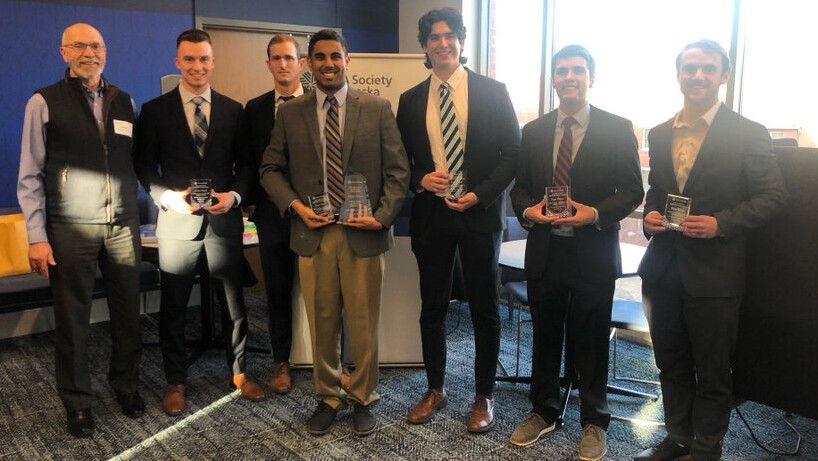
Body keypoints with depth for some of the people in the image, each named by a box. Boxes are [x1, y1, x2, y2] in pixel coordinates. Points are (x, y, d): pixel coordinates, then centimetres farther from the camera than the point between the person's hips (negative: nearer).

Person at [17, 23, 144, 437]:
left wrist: (134, 211, 6)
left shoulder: (124, 102, 9)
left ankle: (126, 385, 30)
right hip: (71, 229, -3)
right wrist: (37, 236, -8)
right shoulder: (44, 103, -1)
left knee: (128, 313, 10)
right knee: (72, 320, 6)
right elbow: (30, 175, -3)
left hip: (123, 225, 3)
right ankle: (77, 403, 23)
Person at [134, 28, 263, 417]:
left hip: (224, 221, 1)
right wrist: (168, 197, -15)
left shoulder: (233, 111, 7)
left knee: (234, 304, 10)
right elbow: (145, 167, 2)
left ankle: (238, 372, 29)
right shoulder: (155, 111, 2)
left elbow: (245, 165, 8)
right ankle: (175, 381, 27)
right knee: (173, 309, 10)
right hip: (177, 221, -1)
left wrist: (233, 195, -10)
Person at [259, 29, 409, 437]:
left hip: (363, 234, -1)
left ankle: (363, 398, 26)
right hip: (312, 233, 2)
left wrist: (382, 216, -10)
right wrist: (295, 206, -5)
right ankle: (327, 397, 29)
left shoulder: (377, 109, 2)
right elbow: (270, 169, 10)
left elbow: (398, 170, 1)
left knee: (363, 325, 7)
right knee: (321, 324, 10)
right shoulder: (290, 113, 7)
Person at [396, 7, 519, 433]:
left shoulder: (492, 92, 0)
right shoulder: (411, 100, 8)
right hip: (430, 213, 3)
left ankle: (483, 396, 22)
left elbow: (512, 152, -2)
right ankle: (434, 390, 28)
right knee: (432, 307, 11)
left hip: (479, 212, -2)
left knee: (484, 308, 6)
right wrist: (420, 179, -9)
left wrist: (479, 195, -13)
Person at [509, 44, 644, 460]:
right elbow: (519, 187, 11)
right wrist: (529, 209, -10)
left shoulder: (617, 129, -2)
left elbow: (632, 190, -3)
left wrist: (596, 214, -19)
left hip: (593, 253, -3)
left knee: (590, 342, 8)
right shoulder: (533, 131, 8)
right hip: (545, 250, 3)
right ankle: (543, 412, 33)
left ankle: (594, 423, 27)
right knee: (545, 337, 15)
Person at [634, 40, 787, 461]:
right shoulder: (659, 135, 9)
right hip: (664, 267, 5)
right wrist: (649, 215, -2)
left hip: (713, 272, -5)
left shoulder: (749, 134, -6)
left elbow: (772, 195, -7)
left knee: (712, 371, 9)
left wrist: (721, 223, -19)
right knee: (671, 364, 17)